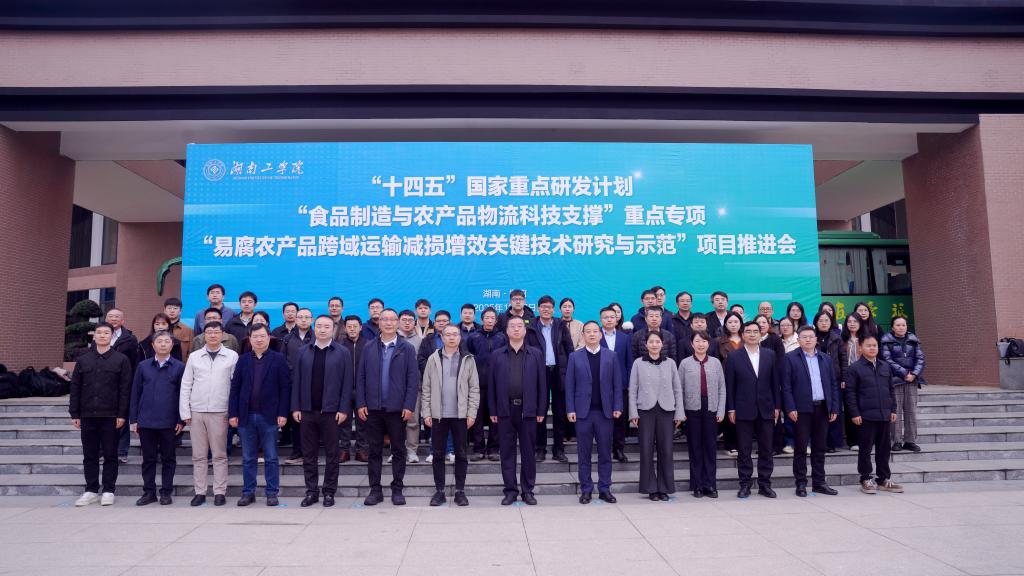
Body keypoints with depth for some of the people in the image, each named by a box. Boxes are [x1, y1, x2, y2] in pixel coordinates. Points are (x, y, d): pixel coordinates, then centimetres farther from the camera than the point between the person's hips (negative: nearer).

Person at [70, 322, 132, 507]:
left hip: (110, 416, -3)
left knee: (110, 455, 4)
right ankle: (91, 490, 18)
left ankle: (108, 490, 12)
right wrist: (74, 414, 4)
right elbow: (75, 388, 10)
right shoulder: (83, 360, 10)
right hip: (88, 415, 3)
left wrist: (122, 414, -9)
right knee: (90, 455, 9)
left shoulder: (121, 360, 0)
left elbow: (125, 389, -3)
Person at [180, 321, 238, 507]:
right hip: (196, 412, 2)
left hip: (220, 412, -2)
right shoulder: (194, 356, 8)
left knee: (220, 455, 3)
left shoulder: (232, 356, 2)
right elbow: (186, 385, 9)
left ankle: (220, 492, 10)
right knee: (198, 455, 7)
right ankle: (200, 492, 15)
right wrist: (185, 412, 2)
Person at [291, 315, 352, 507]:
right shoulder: (304, 352, 8)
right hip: (307, 411, 3)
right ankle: (311, 491, 19)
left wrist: (343, 409, -9)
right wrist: (295, 407, 0)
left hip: (331, 411, -2)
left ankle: (329, 492, 15)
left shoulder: (342, 352, 0)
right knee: (308, 454, 8)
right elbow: (296, 380, 7)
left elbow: (347, 383, -3)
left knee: (331, 454, 5)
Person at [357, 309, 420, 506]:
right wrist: (360, 404, -3)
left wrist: (409, 406, -11)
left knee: (398, 451, 7)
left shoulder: (407, 349, 0)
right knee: (374, 451, 8)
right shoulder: (369, 348, 6)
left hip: (397, 408, -1)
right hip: (373, 408, 2)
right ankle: (375, 489, 17)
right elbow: (360, 377, 5)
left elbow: (413, 379, -4)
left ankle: (397, 489, 16)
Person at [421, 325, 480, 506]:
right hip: (438, 415, 1)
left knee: (461, 454, 6)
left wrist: (472, 413, -6)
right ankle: (439, 490, 18)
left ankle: (460, 491, 16)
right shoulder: (433, 359, 4)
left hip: (460, 415, -1)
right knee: (438, 454, 7)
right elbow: (426, 388, 4)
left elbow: (474, 388, 1)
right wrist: (426, 413, -2)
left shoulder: (468, 359, 2)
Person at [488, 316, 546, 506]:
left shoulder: (536, 354, 6)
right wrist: (493, 411, 1)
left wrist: (541, 410, -1)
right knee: (507, 452, 5)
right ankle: (510, 490, 16)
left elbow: (542, 383, 4)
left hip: (528, 410, 0)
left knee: (528, 452, 6)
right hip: (505, 410, 1)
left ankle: (527, 490, 16)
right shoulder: (497, 355, 7)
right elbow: (492, 384, 6)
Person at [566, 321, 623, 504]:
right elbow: (569, 385, 2)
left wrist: (617, 407, -4)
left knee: (605, 453, 6)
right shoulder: (575, 357, 4)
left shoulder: (611, 356, 6)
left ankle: (605, 489, 16)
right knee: (584, 453, 5)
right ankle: (586, 489, 14)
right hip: (583, 412, 0)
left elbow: (617, 384, 4)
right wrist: (570, 409, -5)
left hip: (605, 411, 1)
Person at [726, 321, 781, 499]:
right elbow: (729, 385, -1)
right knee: (744, 450, 3)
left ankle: (764, 484, 17)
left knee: (766, 449, 7)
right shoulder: (734, 357, 0)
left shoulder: (770, 355, 7)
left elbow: (775, 382, 9)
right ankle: (745, 485, 11)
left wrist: (777, 406, 4)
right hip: (743, 410, -2)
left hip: (766, 410, 2)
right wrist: (731, 409, -5)